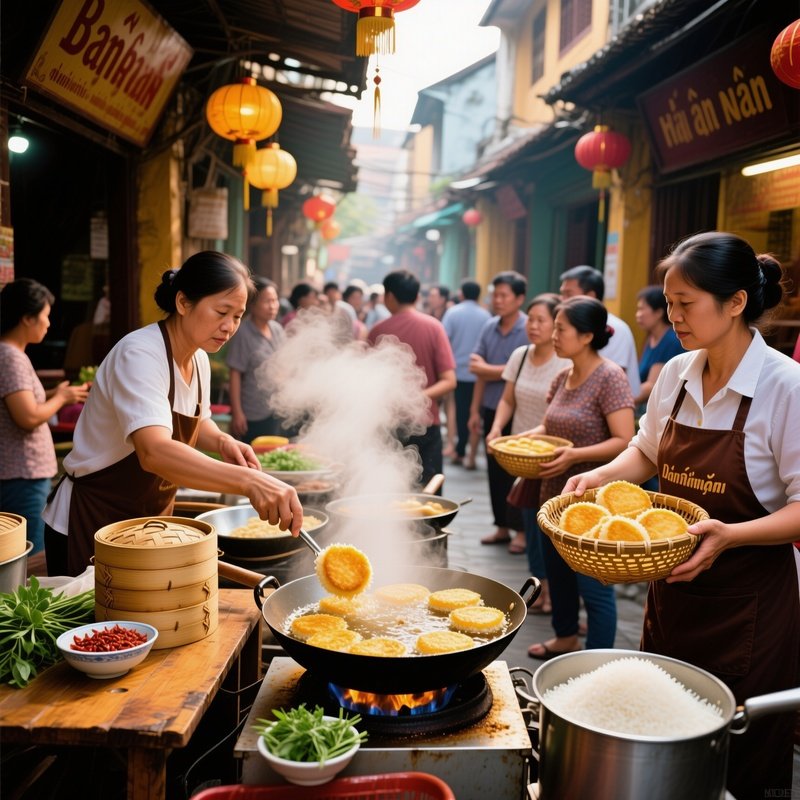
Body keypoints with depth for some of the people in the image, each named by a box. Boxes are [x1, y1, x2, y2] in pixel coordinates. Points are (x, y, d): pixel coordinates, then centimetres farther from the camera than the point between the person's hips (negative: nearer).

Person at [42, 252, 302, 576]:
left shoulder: (198, 358, -2)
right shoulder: (139, 355, -27)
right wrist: (248, 480, -56)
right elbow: (154, 452, -44)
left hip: (152, 517, 8)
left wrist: (222, 442, -8)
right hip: (91, 524, -8)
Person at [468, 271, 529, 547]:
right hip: (491, 409, 6)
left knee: (515, 472, 1)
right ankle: (502, 526, 23)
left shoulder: (528, 330, -11)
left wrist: (485, 369, -4)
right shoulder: (490, 327, 7)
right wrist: (475, 409, 8)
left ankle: (521, 528, 14)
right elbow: (480, 370, 9)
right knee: (495, 470, 11)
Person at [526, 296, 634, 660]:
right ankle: (565, 637, 43)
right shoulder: (563, 377, 7)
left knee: (593, 585, 2)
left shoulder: (609, 377, -16)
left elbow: (624, 441, -20)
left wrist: (574, 455, -29)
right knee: (557, 572, 21)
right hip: (555, 495, 8)